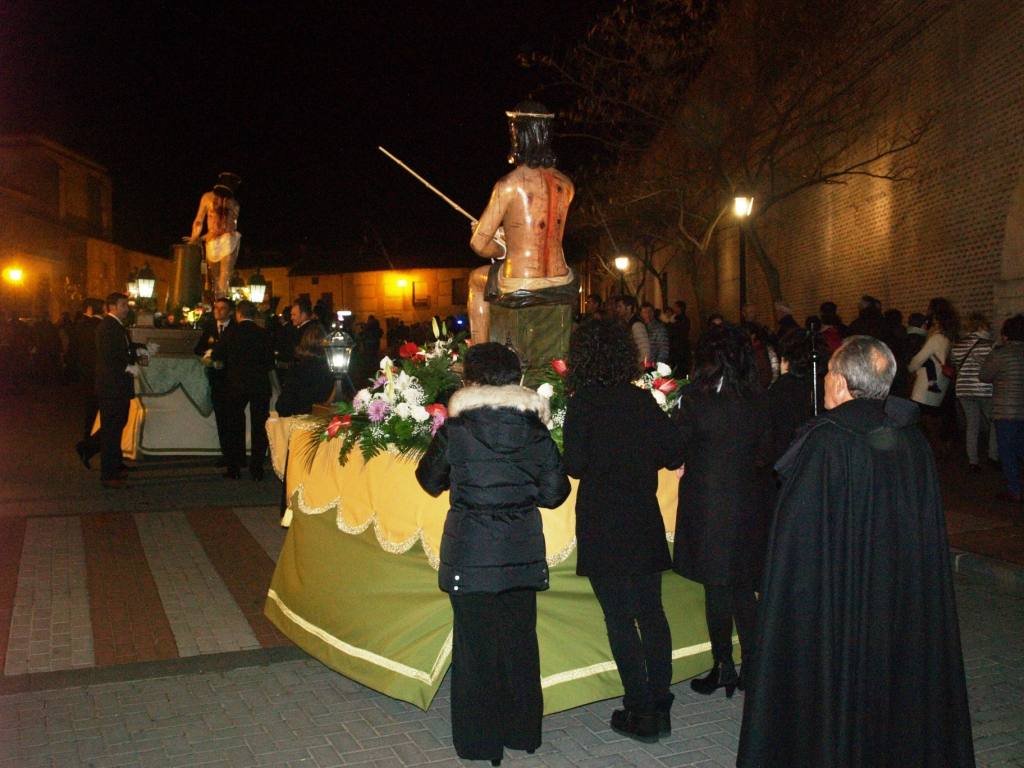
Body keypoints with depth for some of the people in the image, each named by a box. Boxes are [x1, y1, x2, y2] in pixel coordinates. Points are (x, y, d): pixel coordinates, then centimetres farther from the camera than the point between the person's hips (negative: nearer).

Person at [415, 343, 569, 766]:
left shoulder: (455, 430, -11)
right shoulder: (535, 429, -5)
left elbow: (430, 480, 3)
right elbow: (554, 493, -1)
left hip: (471, 553, -2)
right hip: (522, 552, 3)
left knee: (476, 646, 11)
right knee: (520, 642, 17)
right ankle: (523, 732, 30)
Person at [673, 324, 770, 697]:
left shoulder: (696, 398, -13)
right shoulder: (757, 399, 0)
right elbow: (764, 449, 8)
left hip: (708, 501, -4)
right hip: (748, 499, 5)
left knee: (716, 587, 6)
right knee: (743, 586, 15)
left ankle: (724, 667, 16)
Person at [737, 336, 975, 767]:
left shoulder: (825, 444, -21)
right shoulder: (913, 440, -2)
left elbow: (799, 535, -20)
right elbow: (931, 533, 6)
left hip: (836, 606, -6)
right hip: (906, 605, 6)